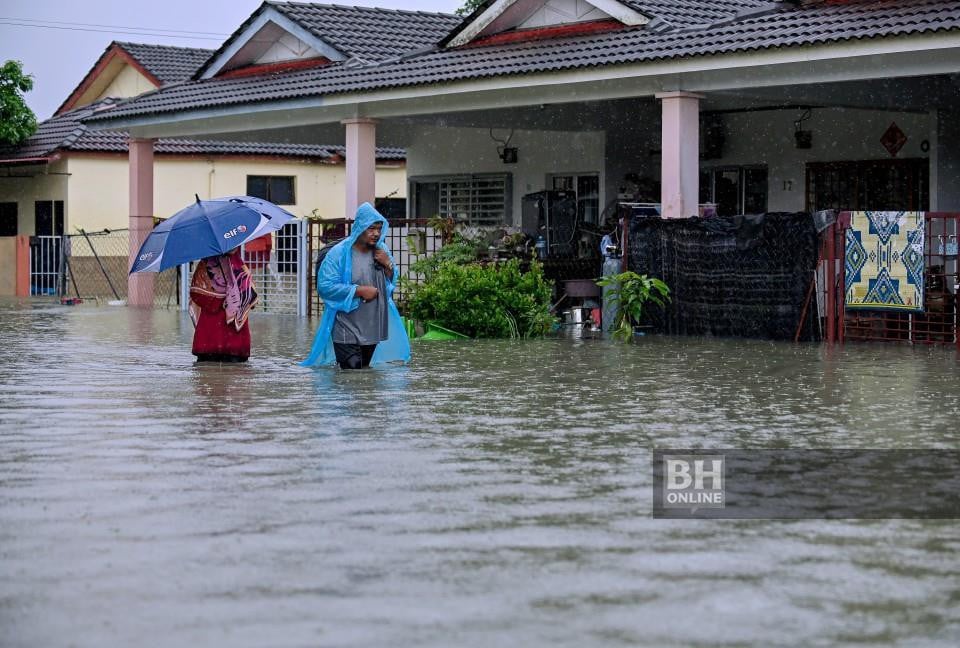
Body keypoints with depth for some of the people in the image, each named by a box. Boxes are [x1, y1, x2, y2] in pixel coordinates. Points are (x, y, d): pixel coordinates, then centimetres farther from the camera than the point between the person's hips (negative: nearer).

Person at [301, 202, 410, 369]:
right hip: (347, 330, -6)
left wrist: (388, 264, -6)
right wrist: (359, 290, -20)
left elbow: (393, 281, 16)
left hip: (373, 328, 6)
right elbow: (325, 286, -19)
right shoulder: (339, 253, -12)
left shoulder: (381, 250, 7)